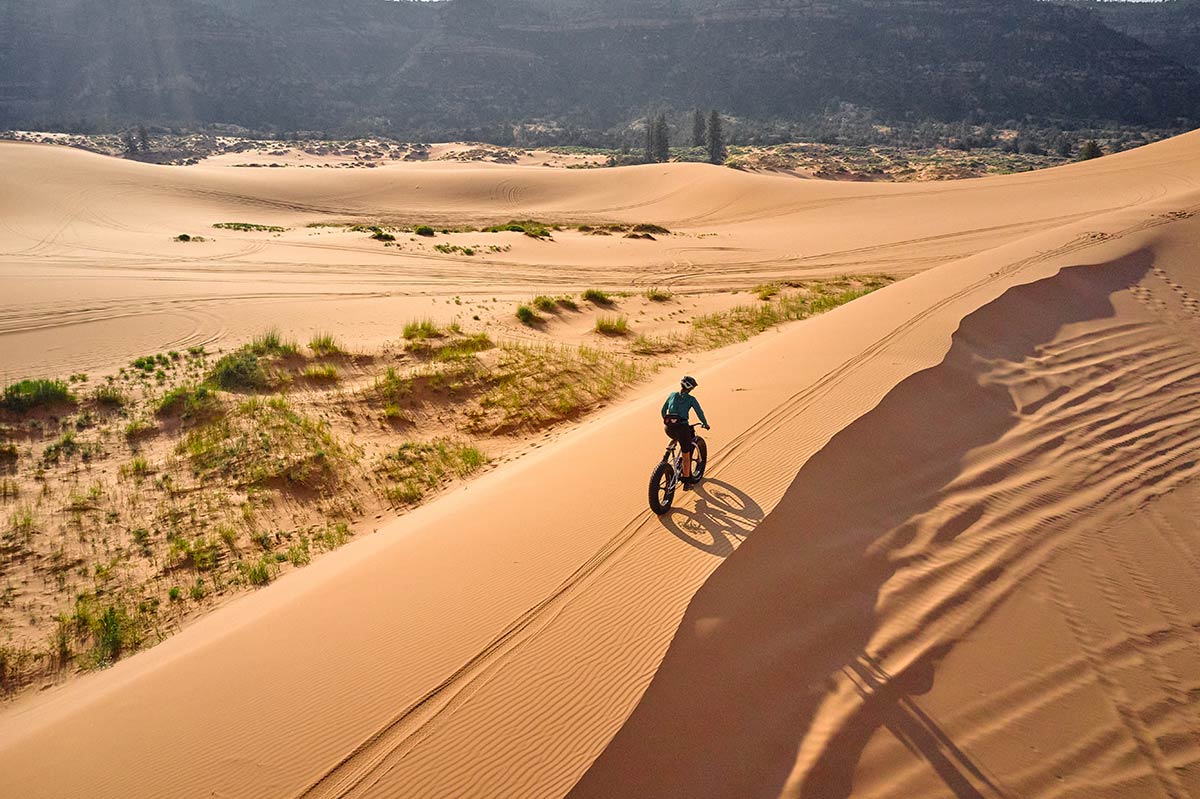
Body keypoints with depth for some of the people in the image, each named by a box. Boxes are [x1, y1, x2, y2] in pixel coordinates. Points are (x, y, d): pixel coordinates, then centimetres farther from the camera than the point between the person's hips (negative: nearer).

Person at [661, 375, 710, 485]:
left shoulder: (672, 395, 13)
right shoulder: (691, 399, 1)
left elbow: (663, 410, 20)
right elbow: (700, 413, 1)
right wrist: (705, 424, 17)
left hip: (669, 429, 4)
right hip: (682, 427, -4)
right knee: (686, 456, 10)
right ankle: (687, 481, 16)